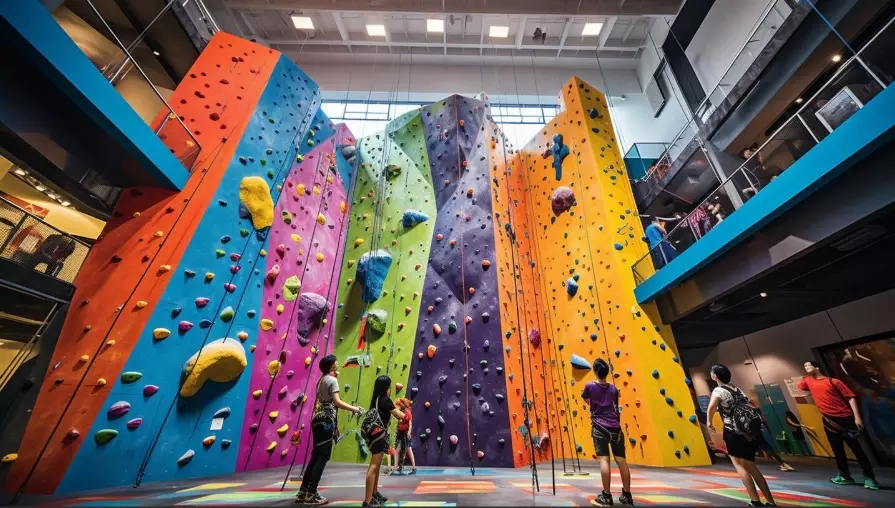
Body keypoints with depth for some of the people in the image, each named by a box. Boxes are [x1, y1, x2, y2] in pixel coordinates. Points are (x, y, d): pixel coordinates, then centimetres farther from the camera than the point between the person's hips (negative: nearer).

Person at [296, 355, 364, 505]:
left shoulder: (322, 379, 14)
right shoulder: (332, 380, -12)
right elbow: (337, 402, -20)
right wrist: (355, 409, -16)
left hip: (318, 420, 9)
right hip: (326, 421, -9)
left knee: (316, 456, 15)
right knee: (323, 457, -1)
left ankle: (303, 492, 22)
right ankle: (311, 494, 5)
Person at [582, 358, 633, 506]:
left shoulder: (590, 386, -3)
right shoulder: (613, 389, 8)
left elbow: (583, 396, 17)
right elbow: (616, 409, 16)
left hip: (599, 427, -4)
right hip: (615, 427, 4)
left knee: (604, 459, -5)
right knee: (621, 460, 10)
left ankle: (606, 496, -3)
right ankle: (627, 495, 20)